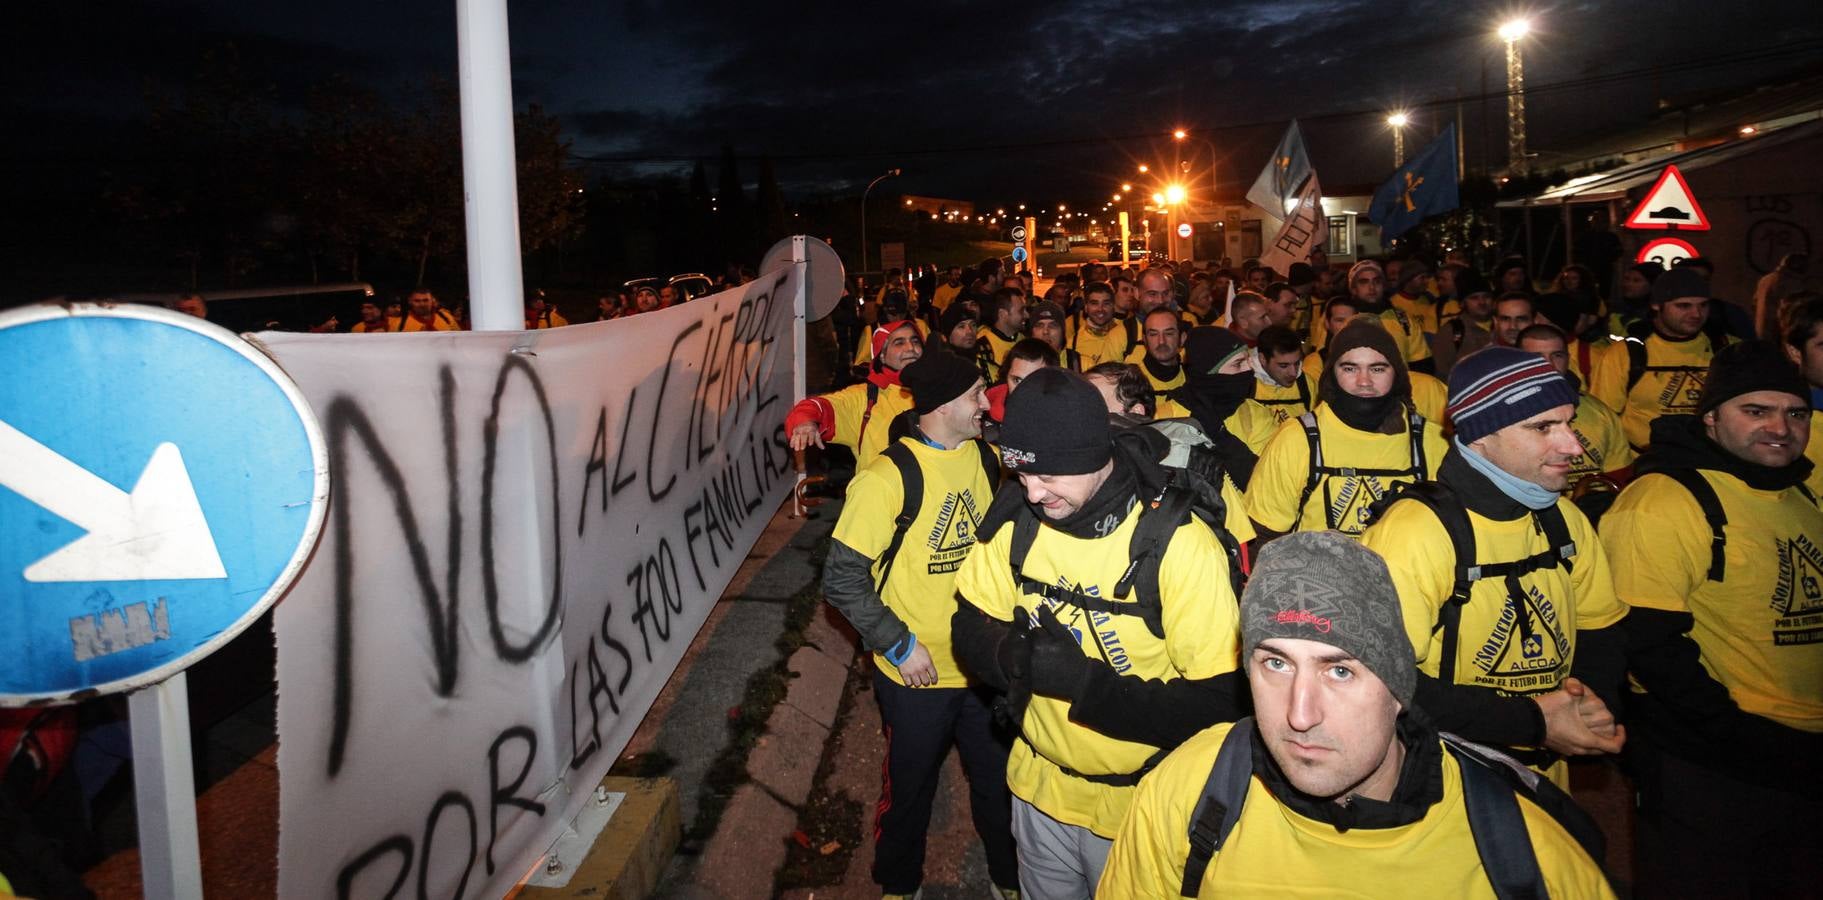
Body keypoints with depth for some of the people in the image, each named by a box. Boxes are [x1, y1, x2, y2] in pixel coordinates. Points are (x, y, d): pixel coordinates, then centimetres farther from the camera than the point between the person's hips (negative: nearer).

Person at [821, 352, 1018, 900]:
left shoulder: (987, 456, -2)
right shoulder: (887, 478, -18)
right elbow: (842, 578, -15)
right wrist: (899, 645, -15)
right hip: (917, 672, -4)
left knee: (999, 777, 18)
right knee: (910, 787, 16)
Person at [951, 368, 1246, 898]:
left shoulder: (1180, 545, -25)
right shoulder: (1016, 520, -11)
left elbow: (1218, 703, -25)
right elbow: (970, 632, -2)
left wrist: (1082, 680, -33)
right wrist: (1015, 653, -26)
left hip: (1136, 802, -4)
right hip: (1040, 783, 4)